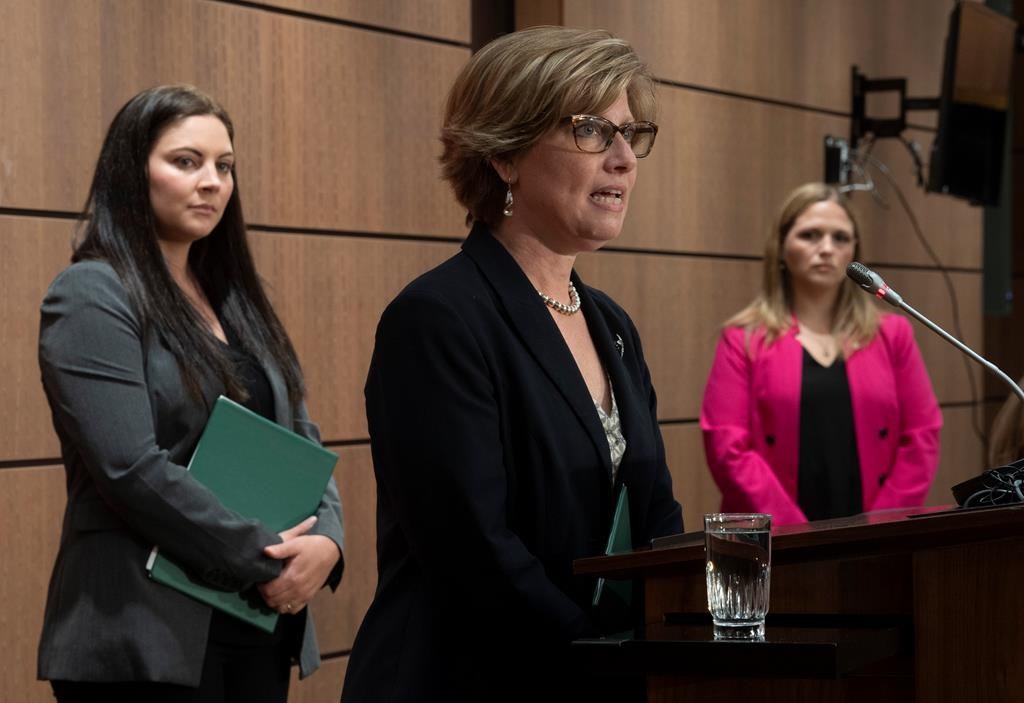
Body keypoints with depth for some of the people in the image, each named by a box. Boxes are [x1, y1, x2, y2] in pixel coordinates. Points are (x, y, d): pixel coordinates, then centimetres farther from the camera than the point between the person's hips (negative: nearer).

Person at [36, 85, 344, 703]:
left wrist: (326, 538, -7)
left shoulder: (236, 301, 16)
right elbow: (131, 468, -18)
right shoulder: (92, 297, -8)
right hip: (152, 636, -7)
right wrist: (263, 558, -16)